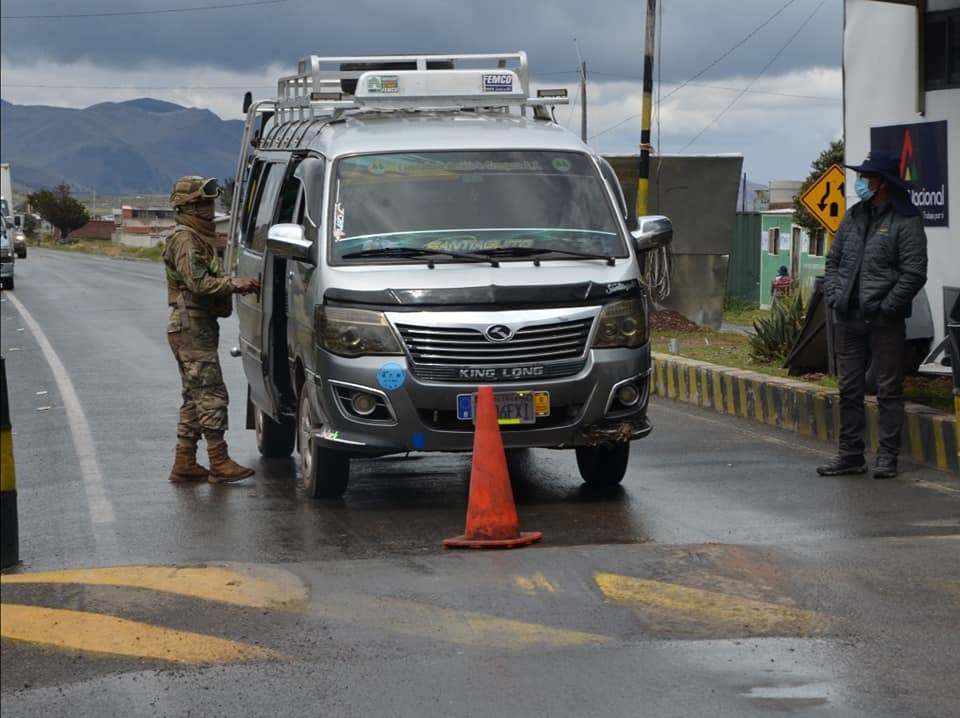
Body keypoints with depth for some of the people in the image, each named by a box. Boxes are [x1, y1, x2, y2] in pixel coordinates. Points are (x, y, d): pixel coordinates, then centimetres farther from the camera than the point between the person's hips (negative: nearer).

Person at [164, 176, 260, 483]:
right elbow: (197, 282, -22)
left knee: (195, 397, 11)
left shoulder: (199, 239, 21)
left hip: (198, 327, 11)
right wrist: (235, 284, -22)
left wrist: (236, 285, 9)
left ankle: (184, 463, 13)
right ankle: (219, 463, -11)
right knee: (211, 394, -11)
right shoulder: (185, 239, -12)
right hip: (191, 327, -11)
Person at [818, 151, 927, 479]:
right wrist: (834, 296, 4)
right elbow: (833, 260, 18)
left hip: (884, 322, -7)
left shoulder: (905, 221, -8)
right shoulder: (853, 216, 12)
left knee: (888, 390, 0)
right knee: (849, 390, 11)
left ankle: (887, 457, 6)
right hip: (848, 320, 7)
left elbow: (914, 273, -13)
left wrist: (886, 307, -14)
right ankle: (851, 454, 20)